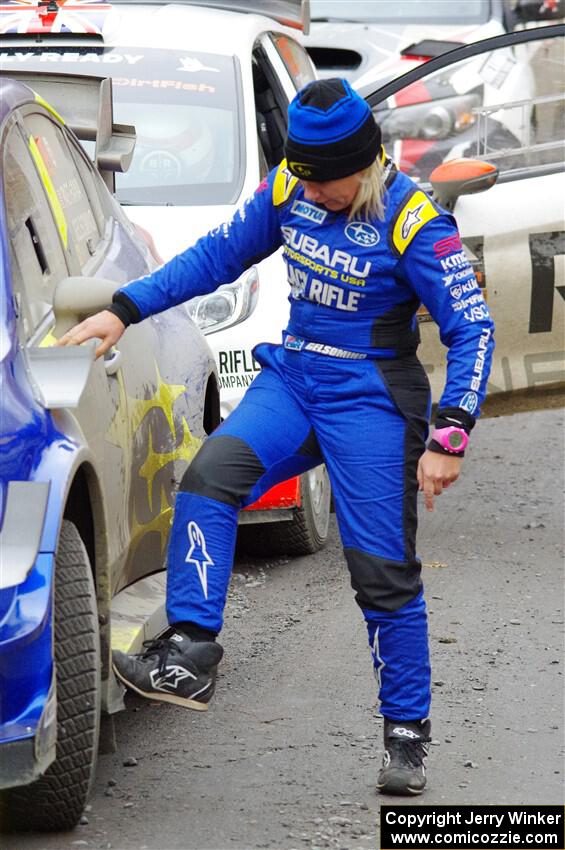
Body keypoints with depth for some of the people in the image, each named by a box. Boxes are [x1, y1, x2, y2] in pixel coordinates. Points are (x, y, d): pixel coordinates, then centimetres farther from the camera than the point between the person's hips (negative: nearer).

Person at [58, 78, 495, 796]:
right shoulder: (288, 189, 0)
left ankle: (406, 733, 9)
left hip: (369, 399, -5)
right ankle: (189, 655, -25)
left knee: (382, 570, -5)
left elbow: (471, 330, -15)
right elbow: (219, 255, 12)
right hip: (291, 379, 5)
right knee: (210, 477, -22)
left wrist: (449, 438, -23)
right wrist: (124, 310, 5)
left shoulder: (413, 224, -15)